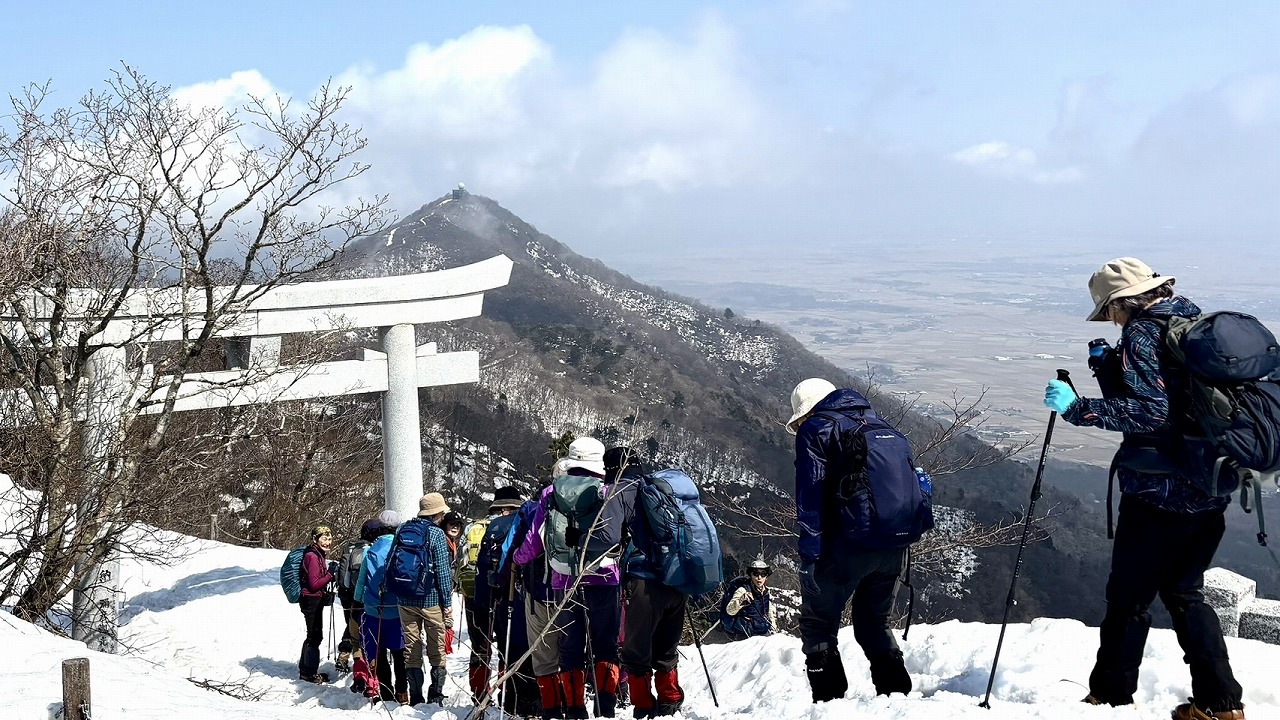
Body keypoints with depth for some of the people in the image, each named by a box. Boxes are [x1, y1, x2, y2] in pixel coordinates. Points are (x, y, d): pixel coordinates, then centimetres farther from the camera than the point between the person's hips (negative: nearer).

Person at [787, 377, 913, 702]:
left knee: (818, 624, 6)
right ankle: (898, 692, 11)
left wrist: (809, 555, -14)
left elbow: (810, 496, -11)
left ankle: (829, 699, -1)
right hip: (893, 549, 6)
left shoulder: (815, 431, -1)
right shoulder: (880, 425, 19)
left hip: (846, 547, -6)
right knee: (875, 622, 20)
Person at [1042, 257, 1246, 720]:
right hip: (1209, 492, 8)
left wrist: (1077, 408, -23)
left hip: (1160, 492, -8)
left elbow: (1150, 411, -23)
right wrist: (1113, 369, 21)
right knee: (1185, 592, 19)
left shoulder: (1142, 332, -12)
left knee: (1128, 598, 3)